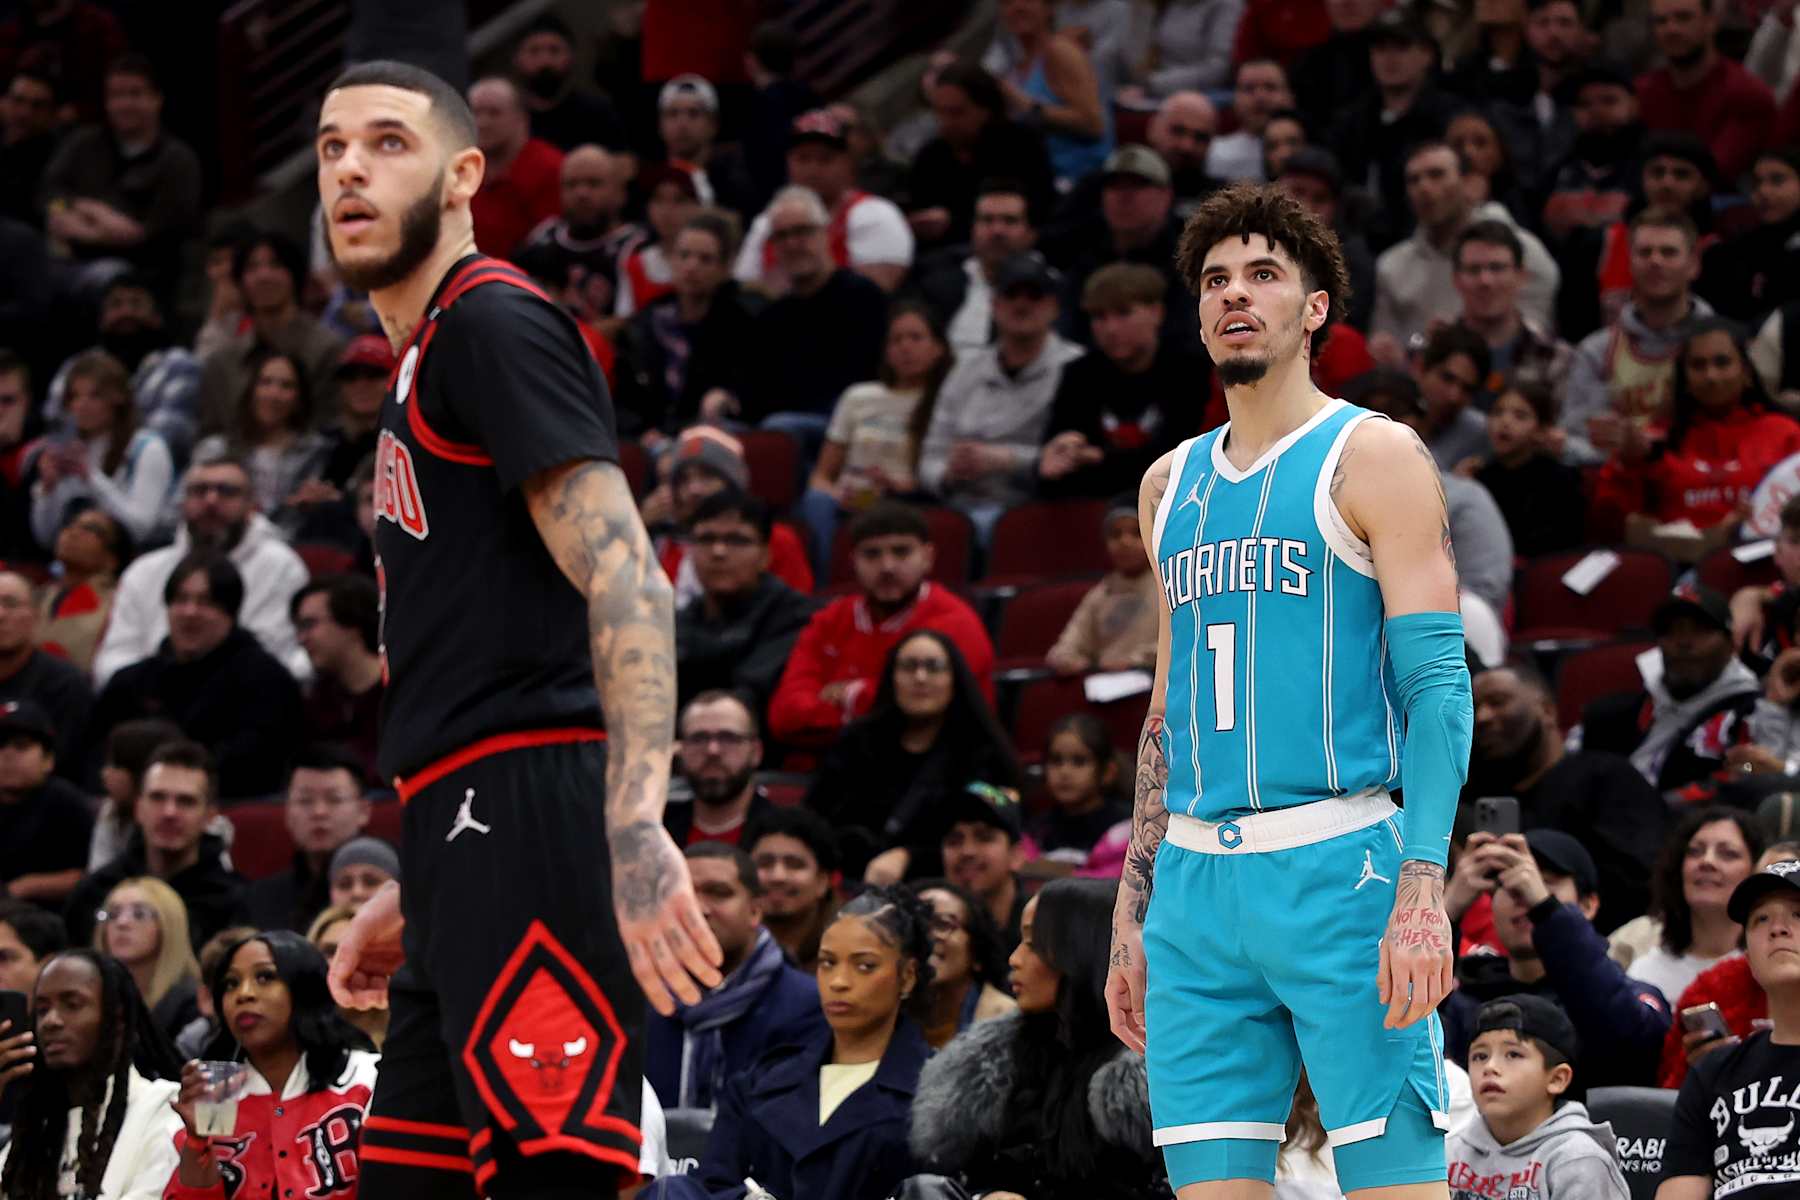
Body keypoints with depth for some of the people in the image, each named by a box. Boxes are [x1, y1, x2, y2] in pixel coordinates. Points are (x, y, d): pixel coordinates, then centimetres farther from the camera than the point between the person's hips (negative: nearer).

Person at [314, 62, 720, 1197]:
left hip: (528, 826, -10)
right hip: (471, 846, 10)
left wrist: (635, 825, -30)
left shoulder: (496, 324, -5)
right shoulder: (425, 360, 25)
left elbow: (623, 578, -18)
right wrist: (415, 894, 30)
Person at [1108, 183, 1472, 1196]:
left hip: (1336, 867, -6)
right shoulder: (1173, 485, 19)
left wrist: (1423, 890, -18)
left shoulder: (1372, 457, 0)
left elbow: (1438, 684, -7)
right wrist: (1135, 910, 18)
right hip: (1194, 883, 6)